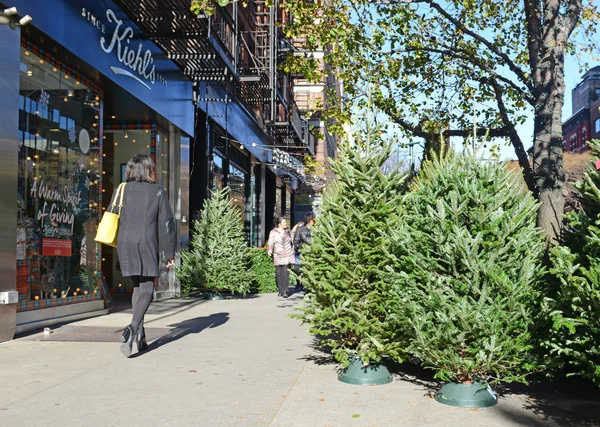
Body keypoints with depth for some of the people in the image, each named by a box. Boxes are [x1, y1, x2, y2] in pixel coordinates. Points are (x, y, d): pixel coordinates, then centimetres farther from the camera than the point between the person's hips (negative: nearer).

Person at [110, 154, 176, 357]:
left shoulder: (122, 191, 9)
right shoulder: (158, 192, 2)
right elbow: (166, 224, 0)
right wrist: (169, 253, 6)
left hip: (125, 244, 4)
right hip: (147, 244, -4)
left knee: (137, 287, 16)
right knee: (146, 289, -2)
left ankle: (140, 335, 14)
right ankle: (132, 328, -24)